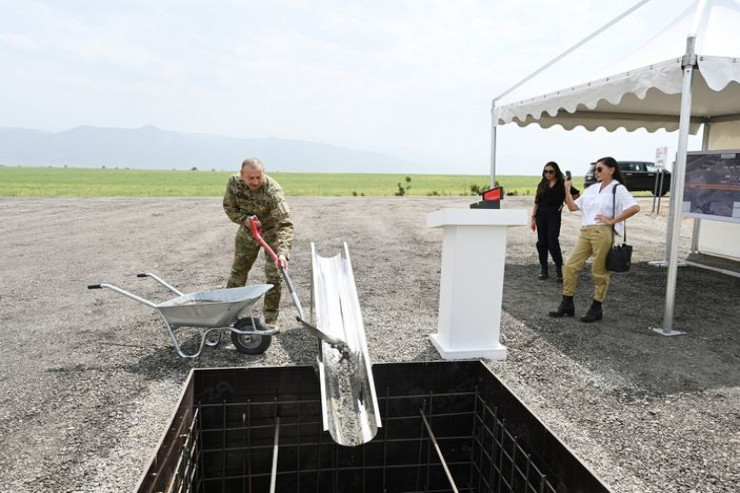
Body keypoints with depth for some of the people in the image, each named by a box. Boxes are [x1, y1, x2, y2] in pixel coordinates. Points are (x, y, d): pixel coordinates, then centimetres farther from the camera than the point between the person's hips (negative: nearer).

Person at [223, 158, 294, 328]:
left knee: (274, 274, -8)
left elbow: (285, 223, -40)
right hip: (247, 229, 4)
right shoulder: (234, 182, -21)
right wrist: (244, 219, -26)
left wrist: (282, 252, -53)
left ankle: (271, 318, 7)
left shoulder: (273, 191, -36)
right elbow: (229, 207, -6)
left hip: (271, 230, -4)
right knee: (238, 270, 14)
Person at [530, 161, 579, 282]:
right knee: (542, 243, 5)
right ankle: (543, 270, 14)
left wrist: (564, 203, -4)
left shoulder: (562, 184, -1)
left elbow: (577, 194, 3)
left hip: (554, 216, -4)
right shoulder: (542, 184, 10)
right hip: (541, 215, 4)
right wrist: (533, 217, 5)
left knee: (553, 243, -10)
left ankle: (559, 270, 3)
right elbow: (536, 202, 10)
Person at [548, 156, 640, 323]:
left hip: (602, 233, -6)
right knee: (570, 266, 1)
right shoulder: (592, 188, 17)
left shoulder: (618, 189, -2)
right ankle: (567, 305, 10)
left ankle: (596, 309, 14)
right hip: (585, 232, 6)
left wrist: (613, 220, -12)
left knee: (599, 272, 2)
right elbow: (573, 207, 15)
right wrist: (567, 190, 5)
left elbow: (635, 208, -14)